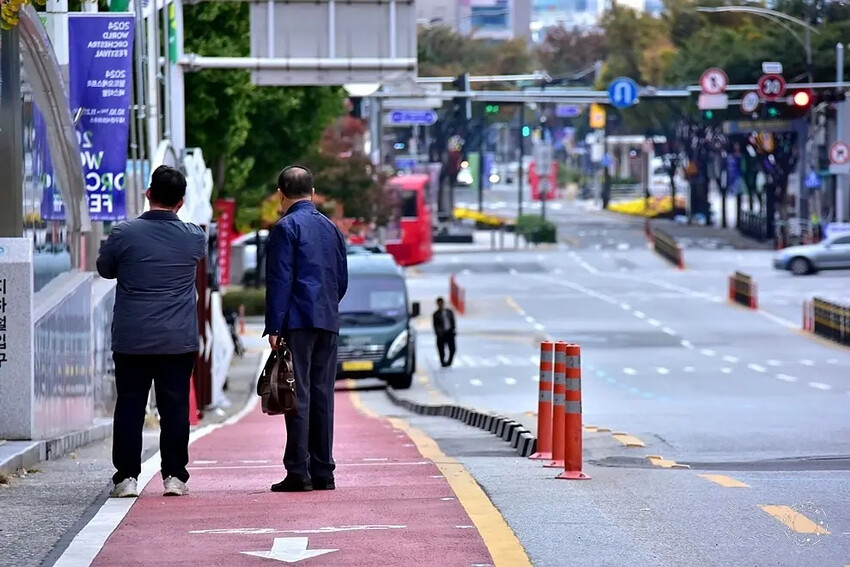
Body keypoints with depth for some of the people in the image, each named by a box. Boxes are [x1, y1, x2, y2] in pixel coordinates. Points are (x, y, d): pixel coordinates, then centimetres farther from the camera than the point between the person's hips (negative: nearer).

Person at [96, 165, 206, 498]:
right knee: (175, 407, 7)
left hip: (131, 340, -1)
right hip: (179, 340, 1)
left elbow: (105, 269, 8)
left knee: (130, 406, 4)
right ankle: (175, 475, 7)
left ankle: (127, 477, 3)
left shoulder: (124, 234, -8)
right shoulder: (194, 237, -2)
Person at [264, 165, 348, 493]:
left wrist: (273, 327, -12)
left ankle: (299, 472, -10)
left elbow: (280, 281, -11)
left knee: (298, 395, -7)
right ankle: (323, 472, 8)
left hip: (298, 321, -6)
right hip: (329, 324, 6)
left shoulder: (286, 227, -6)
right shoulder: (332, 228, 15)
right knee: (322, 395, 8)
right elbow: (342, 281, 17)